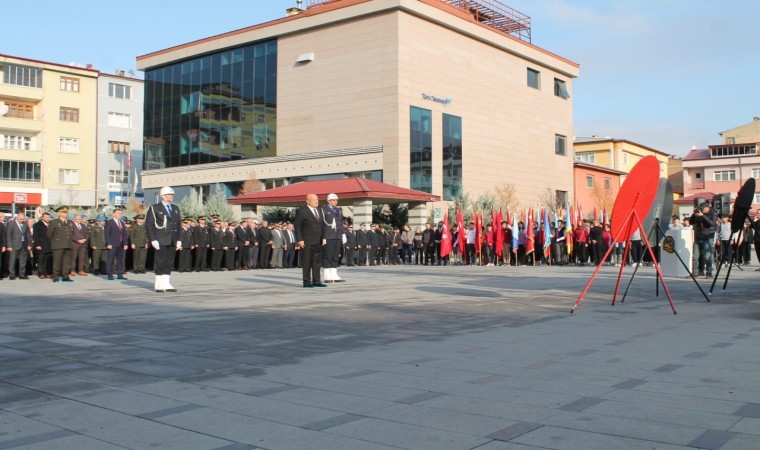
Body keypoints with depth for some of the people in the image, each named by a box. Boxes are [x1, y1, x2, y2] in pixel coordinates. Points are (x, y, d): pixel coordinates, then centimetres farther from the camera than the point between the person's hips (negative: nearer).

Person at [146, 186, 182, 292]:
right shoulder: (154, 208, 0)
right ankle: (159, 285, 3)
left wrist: (179, 240, 8)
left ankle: (166, 284, 8)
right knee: (160, 262, -4)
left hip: (172, 241, 5)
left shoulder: (175, 208, 17)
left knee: (170, 263, 4)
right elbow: (148, 225, -4)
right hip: (160, 241, -5)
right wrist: (153, 240, -12)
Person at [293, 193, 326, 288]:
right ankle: (307, 282, 4)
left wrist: (323, 238, 10)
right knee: (307, 262, -1)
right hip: (307, 242, -6)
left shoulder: (319, 210, 16)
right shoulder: (302, 211, -5)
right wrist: (299, 240, -13)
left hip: (318, 242, 6)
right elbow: (296, 226, -7)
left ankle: (316, 281, 11)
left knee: (317, 262, 6)